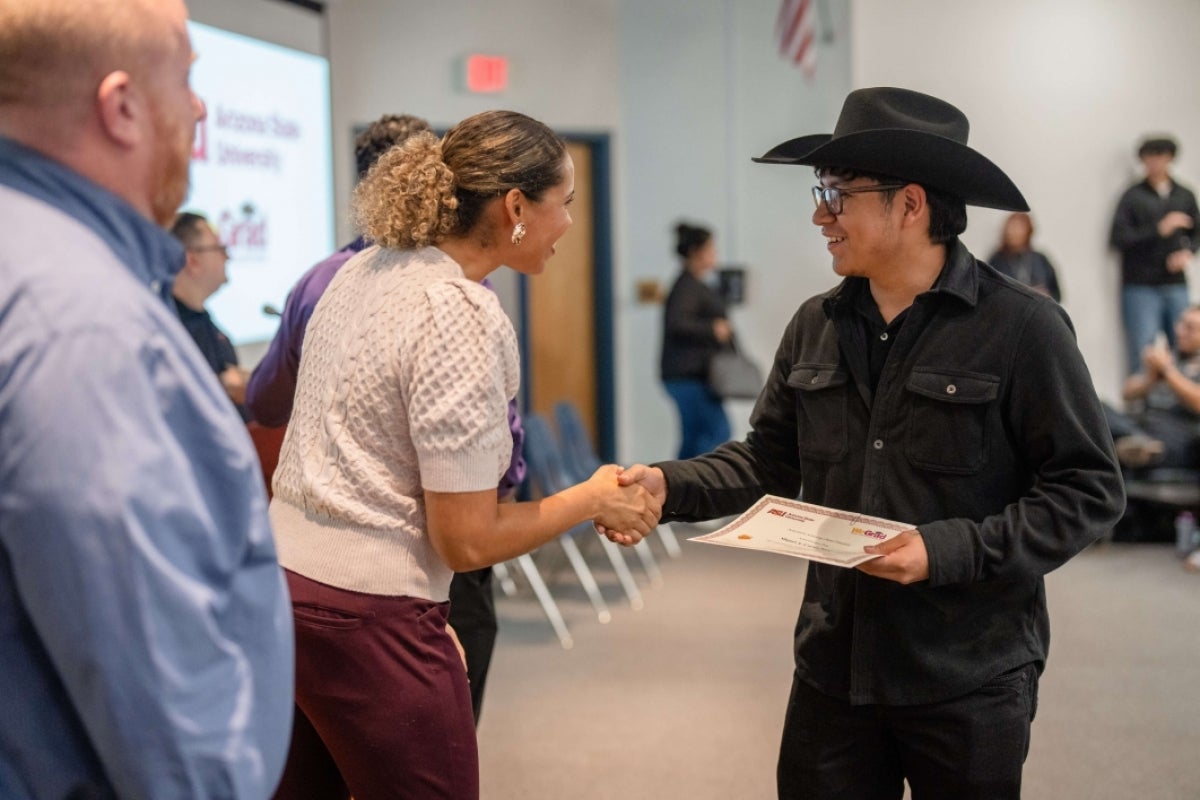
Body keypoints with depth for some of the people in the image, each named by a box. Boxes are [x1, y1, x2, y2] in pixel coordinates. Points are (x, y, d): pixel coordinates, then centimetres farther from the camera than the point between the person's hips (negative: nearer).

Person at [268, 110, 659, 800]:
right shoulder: (462, 316, -18)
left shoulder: (366, 272, 7)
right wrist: (595, 499, -3)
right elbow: (468, 540, -18)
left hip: (286, 581, 9)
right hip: (366, 621, -9)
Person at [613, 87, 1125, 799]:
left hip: (969, 680, -4)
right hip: (834, 668, 4)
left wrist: (949, 551, -21)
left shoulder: (1020, 327, -11)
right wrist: (670, 485, -6)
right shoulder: (816, 327, 6)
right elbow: (771, 460, 11)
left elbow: (1088, 490, -11)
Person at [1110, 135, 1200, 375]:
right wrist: (1159, 229, -14)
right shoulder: (1133, 196, -2)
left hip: (1176, 285, 4)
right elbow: (1118, 238, -8)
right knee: (1142, 352, -5)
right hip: (1140, 286, -4)